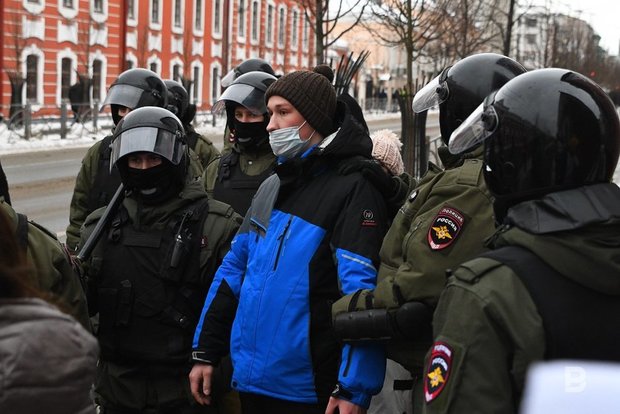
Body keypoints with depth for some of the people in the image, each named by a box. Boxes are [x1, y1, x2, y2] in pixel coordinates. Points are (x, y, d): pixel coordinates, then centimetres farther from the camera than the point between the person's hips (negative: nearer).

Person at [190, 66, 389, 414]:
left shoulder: (352, 189, -11)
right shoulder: (272, 187, 14)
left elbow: (362, 291, -18)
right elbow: (234, 270, 17)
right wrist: (206, 352, 14)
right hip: (252, 382, 7)